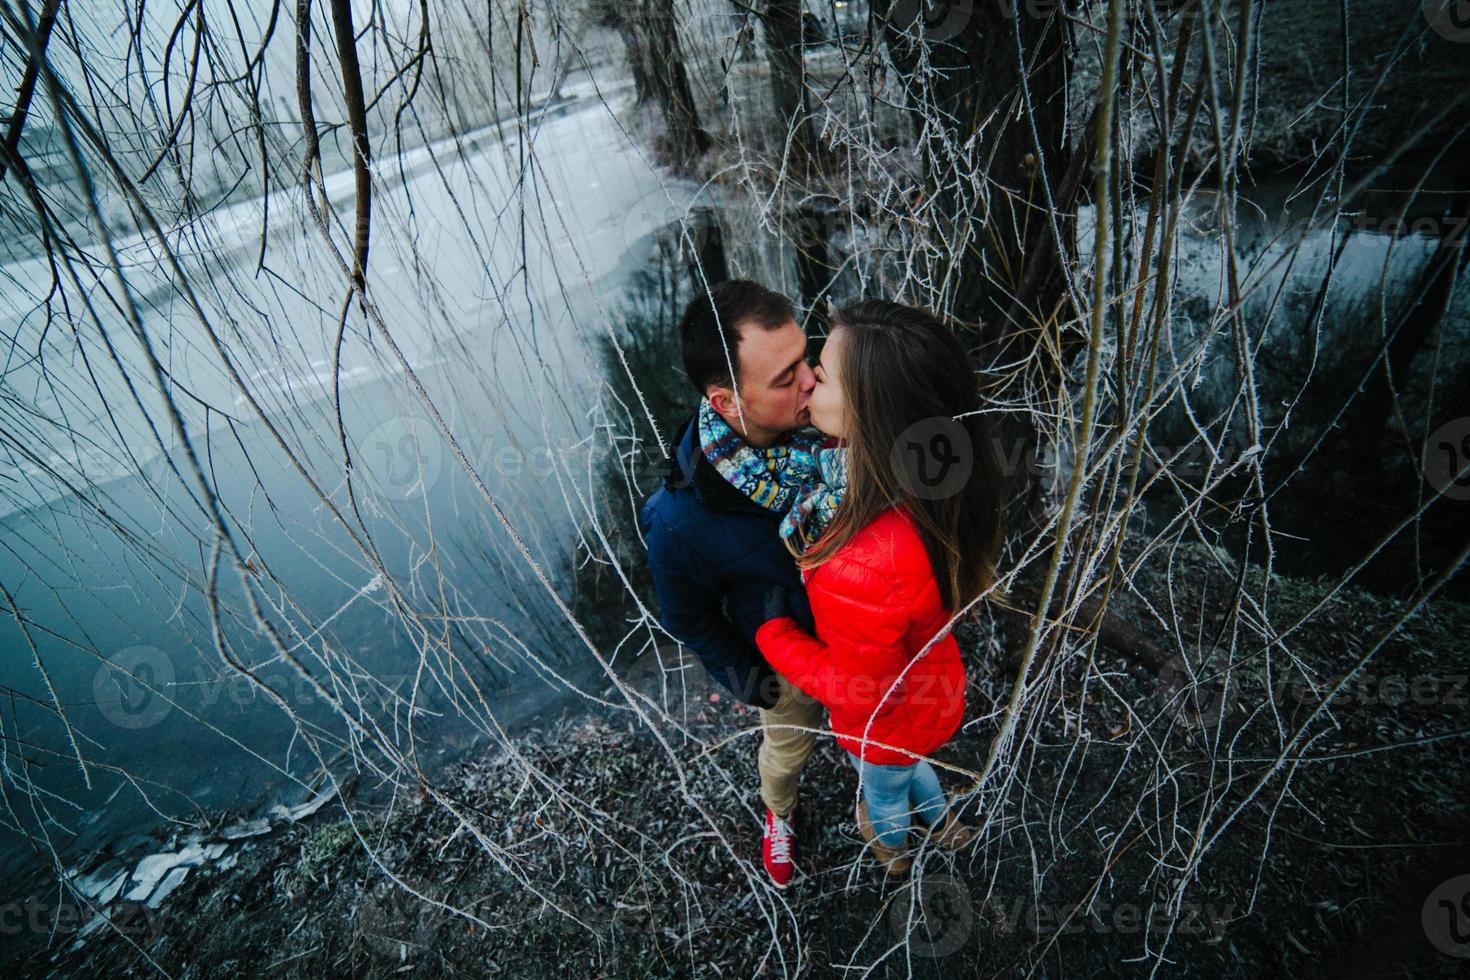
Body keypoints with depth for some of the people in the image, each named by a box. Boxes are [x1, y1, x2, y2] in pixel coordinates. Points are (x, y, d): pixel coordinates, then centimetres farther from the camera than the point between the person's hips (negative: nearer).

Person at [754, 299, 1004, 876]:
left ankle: (891, 847, 69)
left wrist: (772, 631, -19)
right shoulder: (925, 477, -26)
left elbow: (861, 691, -30)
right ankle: (942, 822, 71)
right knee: (903, 764, 40)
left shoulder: (863, 568, -49)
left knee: (882, 787, 33)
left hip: (888, 721, -5)